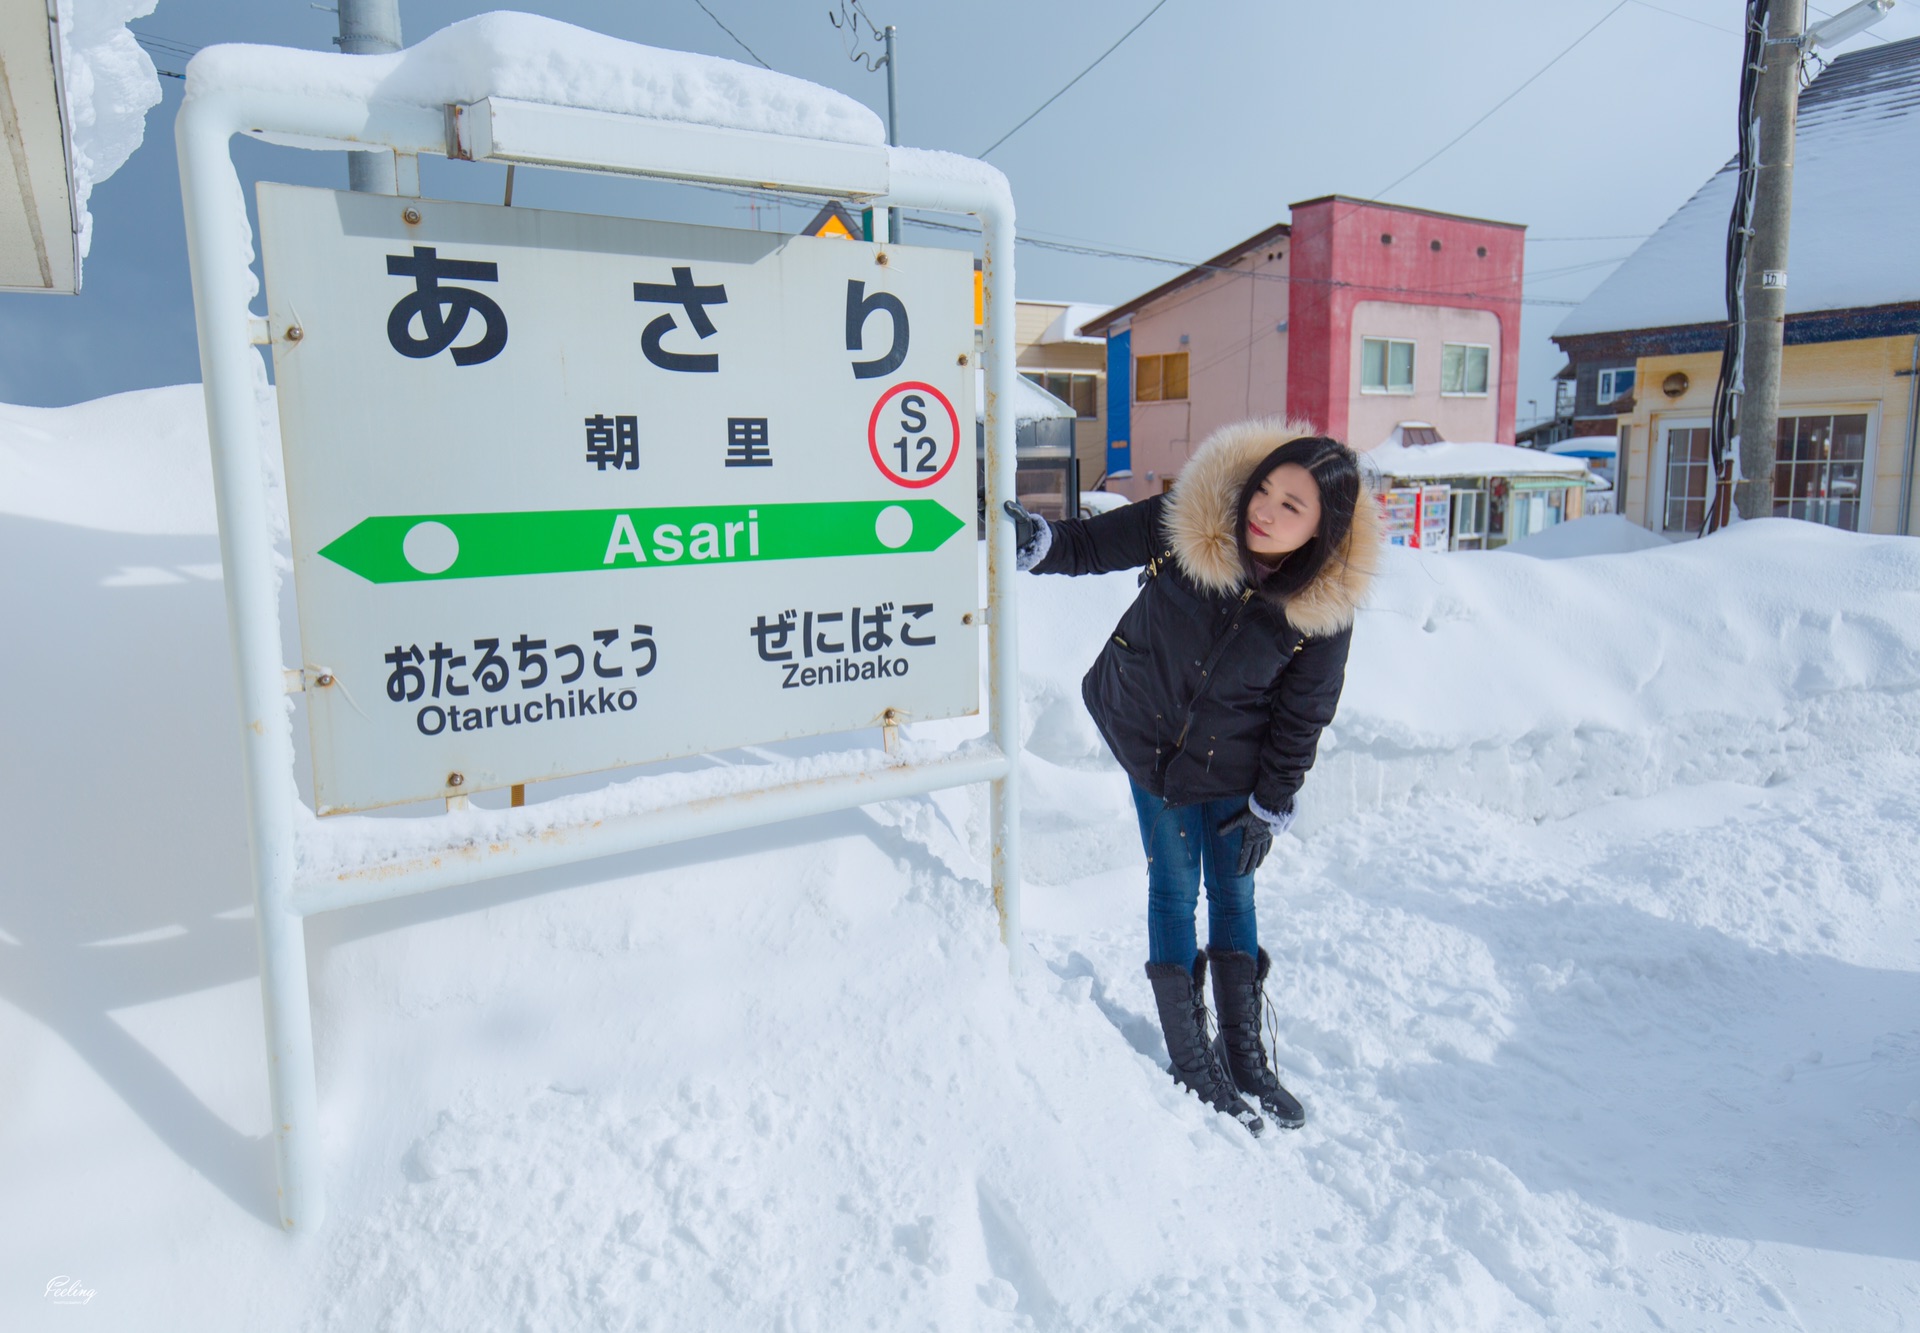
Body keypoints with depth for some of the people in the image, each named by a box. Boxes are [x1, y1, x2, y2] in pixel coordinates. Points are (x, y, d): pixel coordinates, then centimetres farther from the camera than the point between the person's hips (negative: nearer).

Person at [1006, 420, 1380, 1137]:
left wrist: (1270, 806, -4)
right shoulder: (1182, 525, -23)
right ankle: (1190, 1058, 19)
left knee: (1233, 896, 10)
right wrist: (1033, 538, -28)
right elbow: (1093, 543, -9)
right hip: (1150, 737, 0)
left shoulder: (1325, 606, -19)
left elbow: (1301, 715, -8)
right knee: (1174, 890, 4)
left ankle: (1245, 1056, 27)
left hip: (1231, 764, 1)